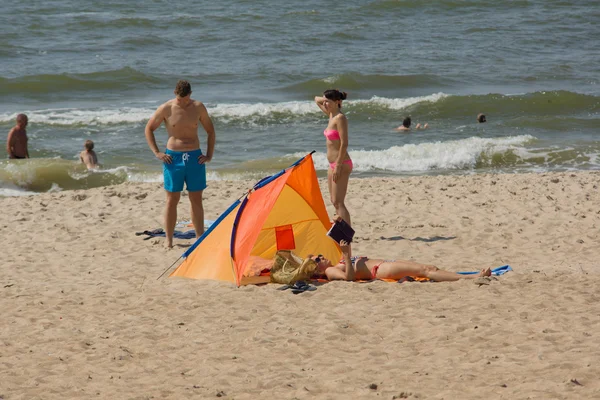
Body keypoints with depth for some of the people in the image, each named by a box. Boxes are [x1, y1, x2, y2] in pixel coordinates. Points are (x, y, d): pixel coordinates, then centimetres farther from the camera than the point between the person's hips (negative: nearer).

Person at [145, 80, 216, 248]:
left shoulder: (198, 107, 1)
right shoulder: (166, 109, -5)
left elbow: (210, 131, 12)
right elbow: (149, 129, 5)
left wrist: (209, 155, 5)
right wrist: (157, 153, -3)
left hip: (195, 157, 2)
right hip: (173, 157, -2)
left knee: (196, 200, 6)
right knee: (172, 199, 0)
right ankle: (169, 241, 4)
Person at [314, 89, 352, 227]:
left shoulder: (340, 118, -15)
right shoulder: (331, 115, 11)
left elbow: (344, 143, -20)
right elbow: (317, 100, 27)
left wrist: (338, 166, -22)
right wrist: (326, 100, 8)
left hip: (341, 164, -10)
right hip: (333, 164, 10)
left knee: (338, 202, -11)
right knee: (334, 201, 12)